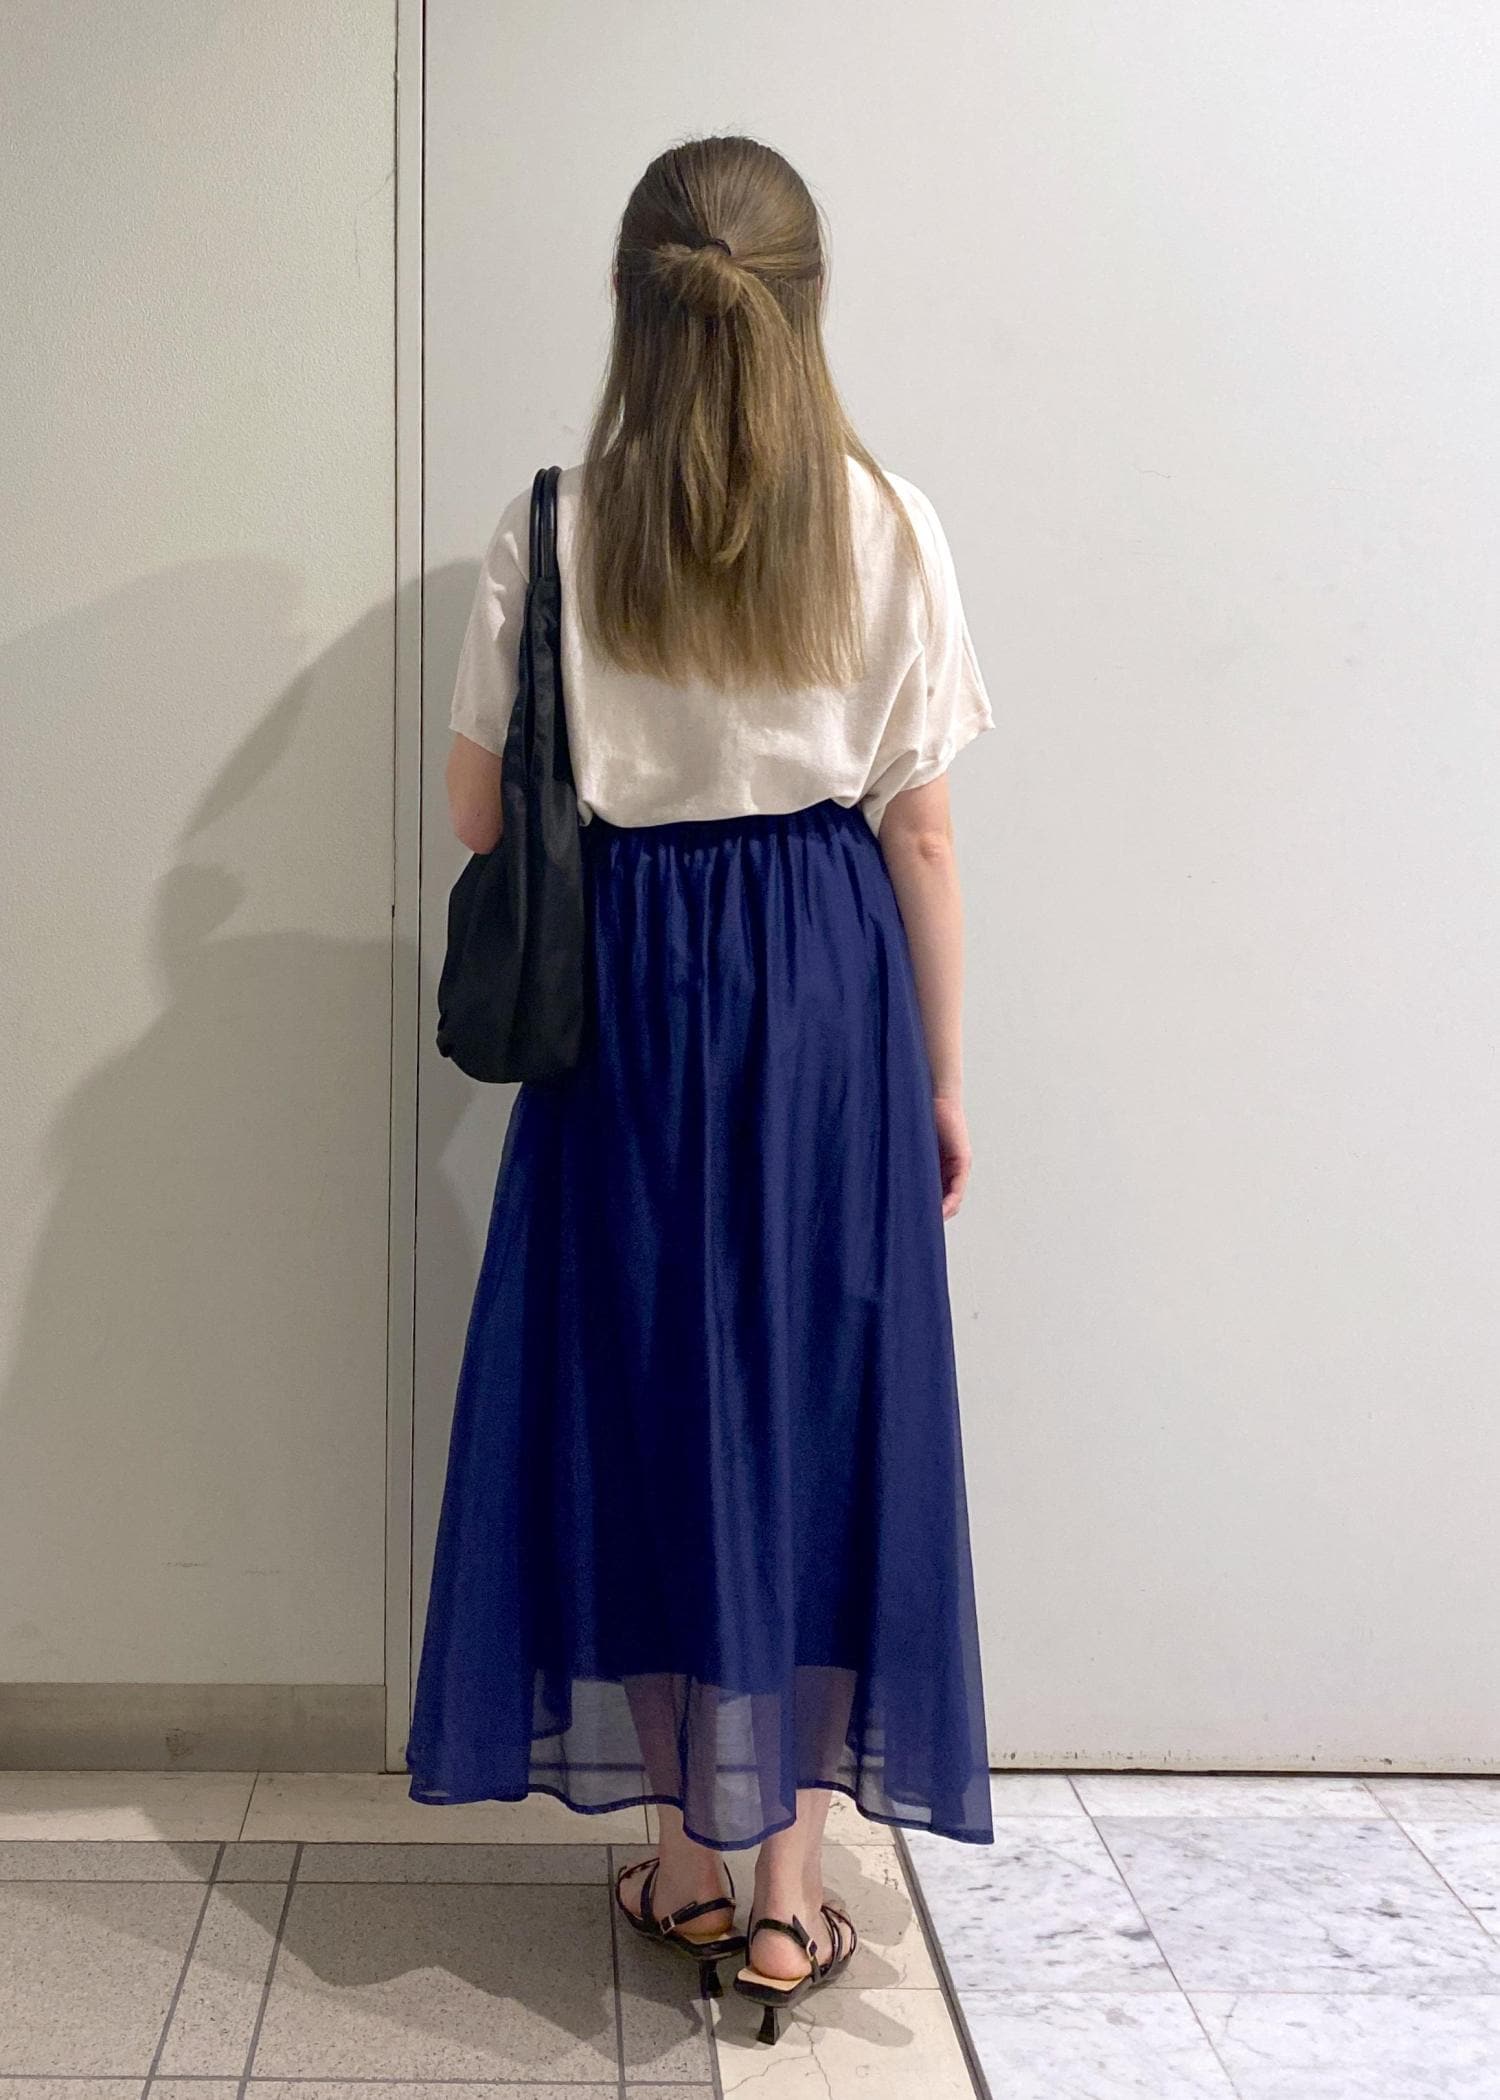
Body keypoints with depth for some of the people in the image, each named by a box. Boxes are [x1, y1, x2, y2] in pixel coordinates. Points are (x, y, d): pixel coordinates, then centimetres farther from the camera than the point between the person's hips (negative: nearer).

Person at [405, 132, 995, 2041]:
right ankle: (789, 1879, 15)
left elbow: (483, 813, 1)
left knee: (642, 1393, 11)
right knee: (823, 1394, 9)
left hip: (627, 985, 0)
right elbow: (919, 834, -3)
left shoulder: (552, 530, -5)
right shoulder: (888, 526, -5)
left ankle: (689, 1855, 22)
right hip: (831, 982, 0)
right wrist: (941, 1075, 5)